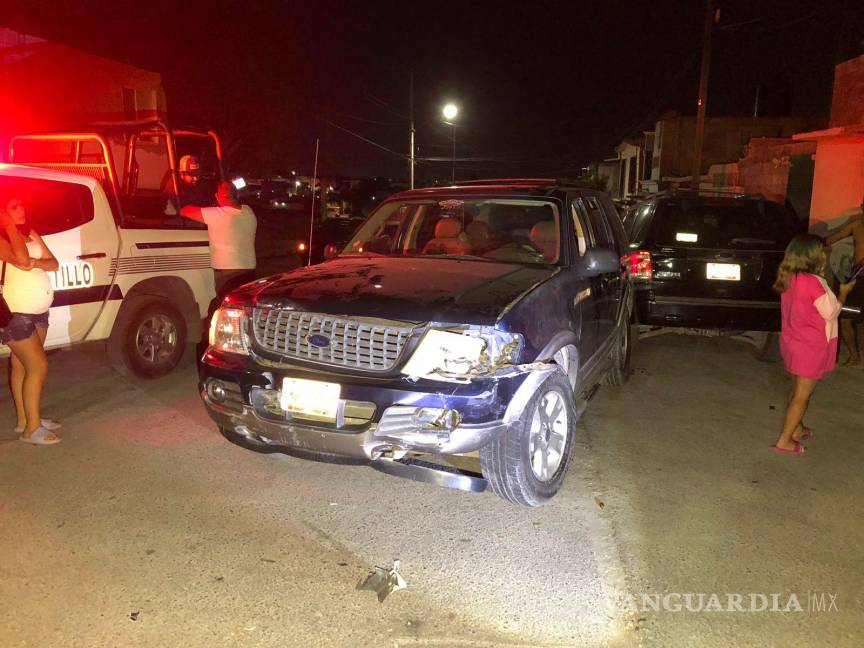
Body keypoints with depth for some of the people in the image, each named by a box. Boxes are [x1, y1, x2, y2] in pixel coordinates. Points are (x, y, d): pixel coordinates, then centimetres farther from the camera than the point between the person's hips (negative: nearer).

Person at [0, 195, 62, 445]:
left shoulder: (31, 234, 9)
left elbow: (54, 264, 4)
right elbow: (23, 261, -30)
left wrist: (37, 263, -18)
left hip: (39, 312, 7)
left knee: (22, 366, 15)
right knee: (38, 367, -9)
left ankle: (24, 419, 23)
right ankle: (31, 429, -1)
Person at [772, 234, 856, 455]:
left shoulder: (790, 279, 1)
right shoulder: (813, 282, -23)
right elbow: (831, 313, -13)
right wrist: (843, 292, 1)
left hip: (793, 341, 8)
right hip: (811, 346, -8)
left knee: (798, 388, 23)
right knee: (802, 394, 1)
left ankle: (797, 429, 37)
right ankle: (784, 441, 6)